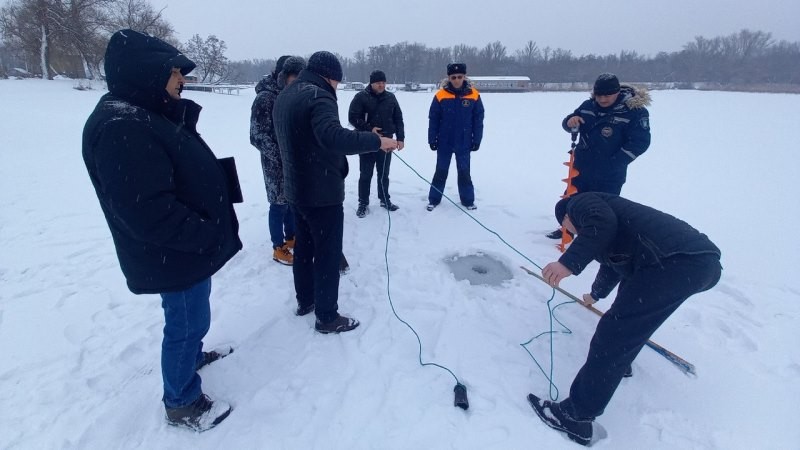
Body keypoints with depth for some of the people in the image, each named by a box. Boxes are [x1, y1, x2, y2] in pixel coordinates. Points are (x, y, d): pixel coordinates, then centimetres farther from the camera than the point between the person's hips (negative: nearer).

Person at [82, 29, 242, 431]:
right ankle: (181, 403, 27)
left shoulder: (148, 114, 9)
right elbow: (149, 212, -31)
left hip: (190, 245, 10)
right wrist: (210, 234, -23)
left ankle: (192, 353, 53)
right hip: (174, 256, -10)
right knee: (186, 321, 7)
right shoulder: (121, 128, -26)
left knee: (193, 315, 28)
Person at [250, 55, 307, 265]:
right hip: (276, 163, -7)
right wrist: (282, 157, -19)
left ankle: (291, 237, 33)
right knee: (279, 203, 1)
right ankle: (279, 248, 15)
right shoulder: (265, 98, -14)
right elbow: (259, 136, -16)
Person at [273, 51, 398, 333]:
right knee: (328, 253, 1)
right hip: (322, 192, -9)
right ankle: (327, 317, 12)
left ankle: (305, 300, 35)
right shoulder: (318, 96, -18)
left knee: (304, 245, 20)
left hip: (296, 188, 10)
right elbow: (332, 136, -37)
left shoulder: (284, 96, 13)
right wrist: (376, 141, -35)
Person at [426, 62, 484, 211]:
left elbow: (478, 120, -1)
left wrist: (476, 140, -2)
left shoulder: (474, 95, -6)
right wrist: (432, 140, -5)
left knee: (464, 172, 10)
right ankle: (434, 199, 21)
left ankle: (468, 200, 23)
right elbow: (433, 120, -4)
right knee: (441, 171, 10)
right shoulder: (440, 95, -9)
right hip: (444, 143, 0)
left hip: (464, 143, 0)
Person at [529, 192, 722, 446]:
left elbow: (602, 223, -15)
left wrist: (568, 263, -19)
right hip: (704, 259, 11)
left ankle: (575, 416, -1)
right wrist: (595, 294, 68)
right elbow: (613, 262, 53)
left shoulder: (579, 202, 11)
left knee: (614, 334, -8)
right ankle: (621, 361, 49)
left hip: (675, 261, -10)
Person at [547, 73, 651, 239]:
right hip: (581, 168, 5)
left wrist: (615, 162, -19)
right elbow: (569, 125, 7)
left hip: (609, 175, -5)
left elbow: (640, 141, -15)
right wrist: (570, 122, -18)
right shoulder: (588, 105, 0)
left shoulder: (635, 111, -13)